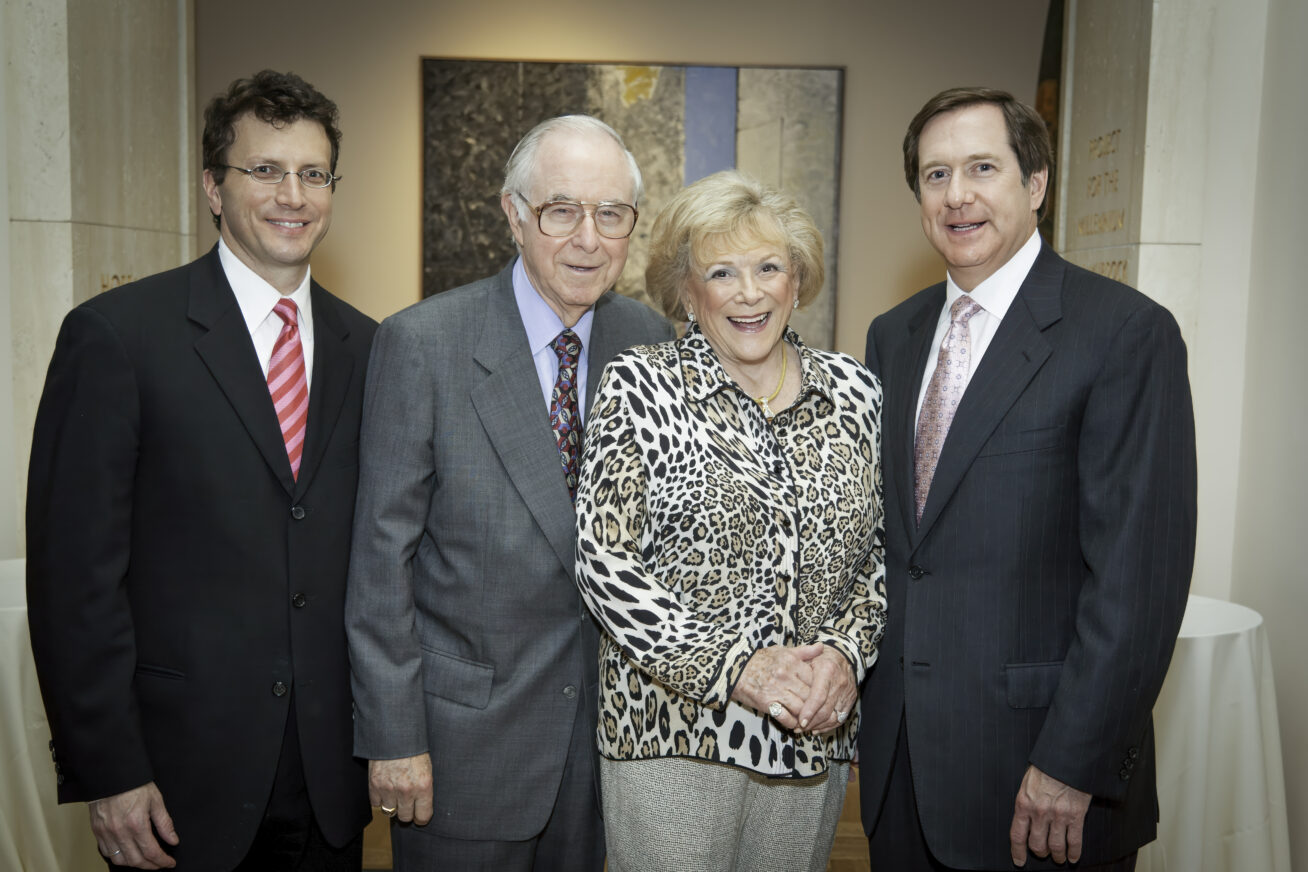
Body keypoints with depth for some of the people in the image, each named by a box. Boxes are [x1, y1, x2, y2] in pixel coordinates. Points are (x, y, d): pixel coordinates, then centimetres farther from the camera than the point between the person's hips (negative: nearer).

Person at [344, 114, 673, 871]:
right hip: (464, 730, -4)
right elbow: (383, 550, -12)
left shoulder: (649, 341, -2)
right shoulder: (423, 343, -14)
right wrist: (393, 736, -10)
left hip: (605, 718, 4)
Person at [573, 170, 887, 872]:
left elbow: (878, 552, 8)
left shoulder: (853, 390, 4)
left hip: (815, 731, 4)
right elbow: (604, 562, -11)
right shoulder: (640, 386, -6)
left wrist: (845, 650, -10)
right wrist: (736, 667, -18)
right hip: (673, 729, -3)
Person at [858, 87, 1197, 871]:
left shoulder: (1128, 333, -12)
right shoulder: (894, 335, 8)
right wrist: (861, 689, 8)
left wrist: (1073, 766, -16)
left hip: (1038, 758, -5)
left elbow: (1138, 575, -15)